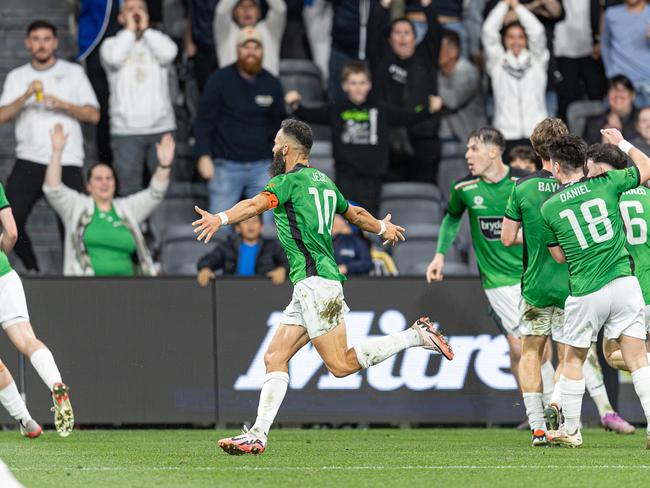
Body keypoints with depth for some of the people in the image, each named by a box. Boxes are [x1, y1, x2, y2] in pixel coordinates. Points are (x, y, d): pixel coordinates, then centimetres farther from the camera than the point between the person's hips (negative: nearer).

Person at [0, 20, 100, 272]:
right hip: (29, 160, 1)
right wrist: (26, 96, -15)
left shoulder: (73, 73, 10)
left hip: (67, 160, -1)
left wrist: (62, 104, -13)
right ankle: (31, 270, 9)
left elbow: (93, 115, 2)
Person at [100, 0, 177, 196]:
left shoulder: (157, 40, 14)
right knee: (129, 190, -5)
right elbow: (114, 58, -13)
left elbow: (168, 53, -9)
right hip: (125, 130, -1)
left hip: (161, 128, 1)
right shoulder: (111, 43, 10)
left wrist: (145, 28, 0)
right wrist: (130, 29, -1)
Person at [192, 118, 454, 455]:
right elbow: (355, 214, 35)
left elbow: (258, 203, -26)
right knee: (275, 358, 5)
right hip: (309, 288, 10)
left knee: (341, 365, -9)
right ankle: (258, 435, -2)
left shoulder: (289, 181, -6)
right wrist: (383, 228, 56)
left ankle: (417, 336, -5)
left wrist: (221, 218, -42)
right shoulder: (324, 182, 19)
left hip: (315, 281, -10)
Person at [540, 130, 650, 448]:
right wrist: (622, 143, 30)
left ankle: (570, 431, 27)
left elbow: (560, 256, 11)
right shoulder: (606, 184, 0)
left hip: (585, 293, -1)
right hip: (623, 284, 1)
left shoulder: (549, 209, 0)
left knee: (573, 360, 18)